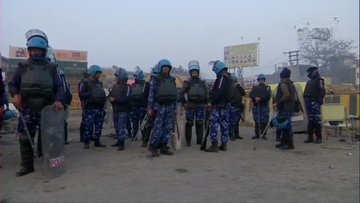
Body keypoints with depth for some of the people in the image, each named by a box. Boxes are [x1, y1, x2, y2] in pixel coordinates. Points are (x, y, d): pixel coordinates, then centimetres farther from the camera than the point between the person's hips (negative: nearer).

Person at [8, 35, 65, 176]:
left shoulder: (51, 68, 4)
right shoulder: (23, 67, 6)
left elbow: (60, 87, -1)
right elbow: (12, 84, 10)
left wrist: (59, 100, -21)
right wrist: (15, 95, -13)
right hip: (27, 110, 1)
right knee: (25, 138, 4)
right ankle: (27, 166, 18)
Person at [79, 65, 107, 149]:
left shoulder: (100, 83, 16)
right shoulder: (86, 83, -3)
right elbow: (81, 94, -12)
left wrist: (103, 97, 7)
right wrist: (91, 95, -17)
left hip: (99, 109, 6)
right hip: (90, 109, -6)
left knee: (99, 126, 8)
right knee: (88, 126, -6)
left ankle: (97, 141, 18)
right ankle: (86, 142, 4)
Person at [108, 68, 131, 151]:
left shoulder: (127, 87, -10)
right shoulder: (115, 86, 12)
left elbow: (126, 98, -21)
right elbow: (110, 95, 15)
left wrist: (115, 99, -21)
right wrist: (110, 98, -9)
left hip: (123, 110, -8)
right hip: (116, 109, 8)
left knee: (121, 126, -9)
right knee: (117, 126, 14)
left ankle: (122, 143, -5)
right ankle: (119, 141, 27)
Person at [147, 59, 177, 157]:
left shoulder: (172, 79, 14)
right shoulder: (156, 79, 1)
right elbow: (151, 94, -3)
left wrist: (175, 107, 13)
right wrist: (150, 108, -9)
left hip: (170, 107, 5)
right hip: (159, 106, -5)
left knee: (168, 128, 6)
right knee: (157, 129, -6)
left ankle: (163, 147, 15)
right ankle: (154, 148, 3)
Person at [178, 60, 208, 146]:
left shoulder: (202, 83, 12)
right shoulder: (187, 83, 2)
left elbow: (206, 94, 17)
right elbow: (181, 94, 0)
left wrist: (205, 103, 7)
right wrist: (184, 103, -7)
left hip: (201, 106, 3)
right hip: (190, 106, -2)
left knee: (200, 124, 4)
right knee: (189, 124, 1)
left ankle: (199, 141, 13)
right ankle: (188, 141, 9)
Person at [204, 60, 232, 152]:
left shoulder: (222, 76, -11)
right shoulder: (228, 77, 19)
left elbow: (219, 91, -21)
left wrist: (212, 102, -15)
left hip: (220, 105, -10)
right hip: (226, 104, 10)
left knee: (214, 124, -8)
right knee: (224, 124, 11)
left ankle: (214, 145, -9)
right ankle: (223, 145, 17)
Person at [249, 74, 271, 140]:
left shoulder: (267, 87, 9)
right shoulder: (254, 88, 17)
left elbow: (268, 95, -9)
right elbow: (250, 95, 1)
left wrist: (260, 98, -19)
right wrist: (255, 98, -17)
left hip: (264, 107, -2)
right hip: (255, 106, 2)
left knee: (264, 121, -5)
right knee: (256, 121, 4)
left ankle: (263, 135, 2)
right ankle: (257, 134, 11)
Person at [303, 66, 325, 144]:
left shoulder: (319, 80, -4)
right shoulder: (309, 82, 21)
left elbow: (322, 91, -15)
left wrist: (319, 100, -22)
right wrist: (305, 101, 15)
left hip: (314, 103, -8)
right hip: (308, 102, 8)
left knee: (316, 120, -7)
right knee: (310, 120, 9)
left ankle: (319, 138, -1)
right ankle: (310, 137, 14)